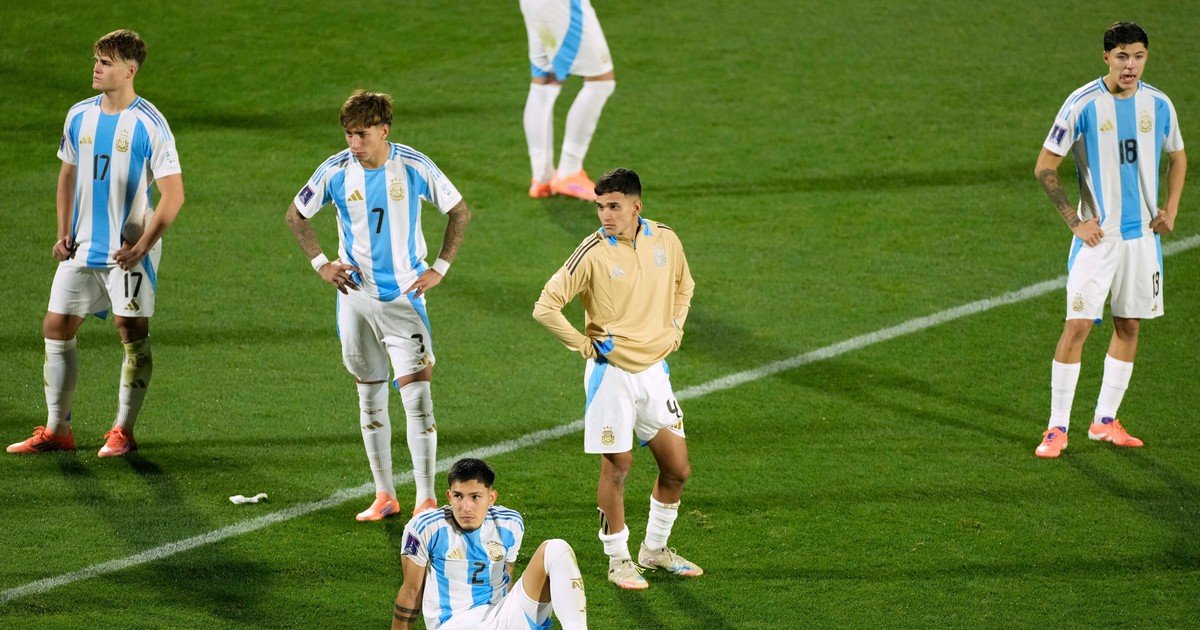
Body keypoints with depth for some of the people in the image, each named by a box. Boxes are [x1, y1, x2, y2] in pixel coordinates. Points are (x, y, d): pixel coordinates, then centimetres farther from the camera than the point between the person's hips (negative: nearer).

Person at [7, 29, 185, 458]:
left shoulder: (149, 125, -13)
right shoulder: (79, 116, 6)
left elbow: (173, 194, -13)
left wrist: (140, 248, -18)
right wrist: (64, 234, 8)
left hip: (127, 252, -6)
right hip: (82, 248, 6)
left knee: (132, 333, -3)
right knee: (56, 328, 4)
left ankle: (123, 431, 7)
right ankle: (57, 430, 12)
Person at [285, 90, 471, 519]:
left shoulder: (415, 168, -10)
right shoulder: (335, 172, -6)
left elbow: (459, 212, 3)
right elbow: (296, 215, 10)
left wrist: (440, 268, -3)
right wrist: (321, 264, 1)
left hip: (405, 296, -3)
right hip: (356, 296, 3)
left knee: (417, 392, -11)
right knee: (370, 394, 9)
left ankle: (426, 499, -9)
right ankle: (384, 495, 18)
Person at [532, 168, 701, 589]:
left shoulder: (665, 240, 1)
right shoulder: (592, 254, -14)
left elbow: (683, 286, 22)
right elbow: (545, 307, -14)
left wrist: (673, 330, 11)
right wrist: (586, 345, -12)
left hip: (654, 369, 5)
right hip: (612, 371, -5)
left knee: (677, 468, 8)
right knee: (617, 467, 0)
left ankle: (654, 550, 27)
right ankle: (618, 561, 13)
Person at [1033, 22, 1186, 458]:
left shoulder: (1159, 105, 3)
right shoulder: (1083, 104, -10)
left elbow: (1177, 158, 21)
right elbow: (1045, 168, -5)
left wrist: (1170, 210, 7)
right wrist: (1075, 221, -11)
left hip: (1142, 235, 4)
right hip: (1097, 236, -4)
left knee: (1129, 325, 8)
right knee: (1077, 326, -10)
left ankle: (1105, 421, 20)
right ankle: (1057, 428, -3)